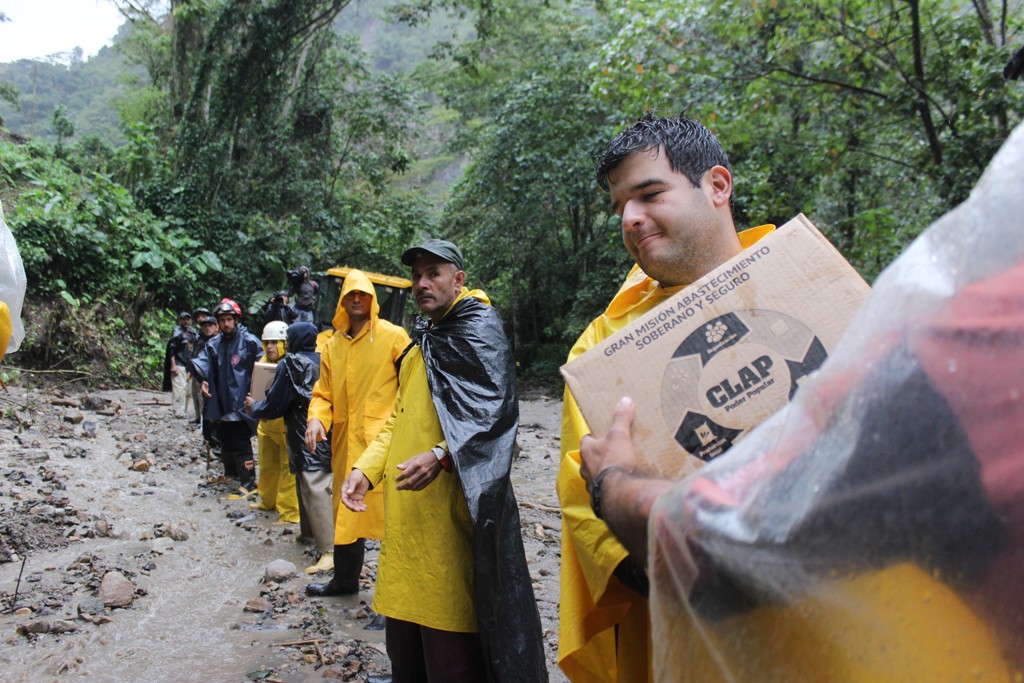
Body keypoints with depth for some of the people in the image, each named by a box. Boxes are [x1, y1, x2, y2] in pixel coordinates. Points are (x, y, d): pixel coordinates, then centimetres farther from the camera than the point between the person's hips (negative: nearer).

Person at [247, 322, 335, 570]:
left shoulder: (290, 365, -11)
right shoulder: (322, 362, 8)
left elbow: (274, 406, -8)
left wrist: (254, 407, 14)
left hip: (305, 436, -8)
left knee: (315, 491, -10)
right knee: (306, 485, 22)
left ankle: (329, 551, -14)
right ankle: (308, 530, 34)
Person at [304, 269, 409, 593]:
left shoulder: (393, 336, -4)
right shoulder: (333, 345, 12)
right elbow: (324, 393, 14)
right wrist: (317, 418, -6)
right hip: (345, 440, 6)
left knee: (387, 510, -4)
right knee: (346, 511, 17)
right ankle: (345, 578, 34)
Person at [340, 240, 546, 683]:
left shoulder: (478, 331, -5)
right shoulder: (423, 343, 21)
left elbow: (494, 413, -17)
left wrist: (441, 456, -29)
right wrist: (365, 468, 9)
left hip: (450, 509, -8)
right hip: (406, 512, 9)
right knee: (404, 639, 16)